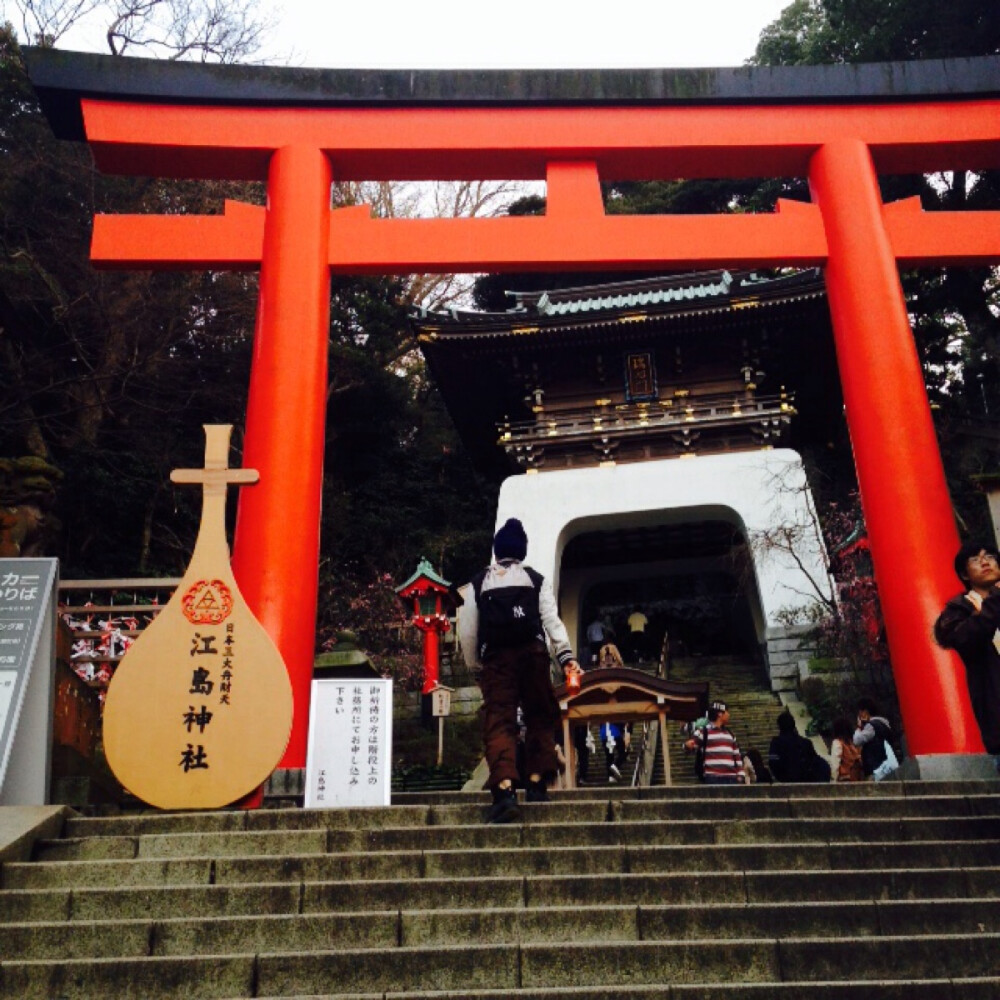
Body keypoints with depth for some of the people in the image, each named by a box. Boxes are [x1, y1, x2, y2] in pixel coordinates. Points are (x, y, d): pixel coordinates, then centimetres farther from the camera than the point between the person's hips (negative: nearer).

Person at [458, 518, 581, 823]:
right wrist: (566, 655, -6)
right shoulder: (536, 580, 10)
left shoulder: (477, 584, 11)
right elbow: (552, 620, -2)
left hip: (496, 659, 0)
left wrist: (477, 664, 19)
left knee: (498, 723, -3)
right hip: (533, 654, 0)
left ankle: (504, 790, -16)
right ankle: (537, 783, 12)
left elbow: (467, 631, 7)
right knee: (539, 718, 13)